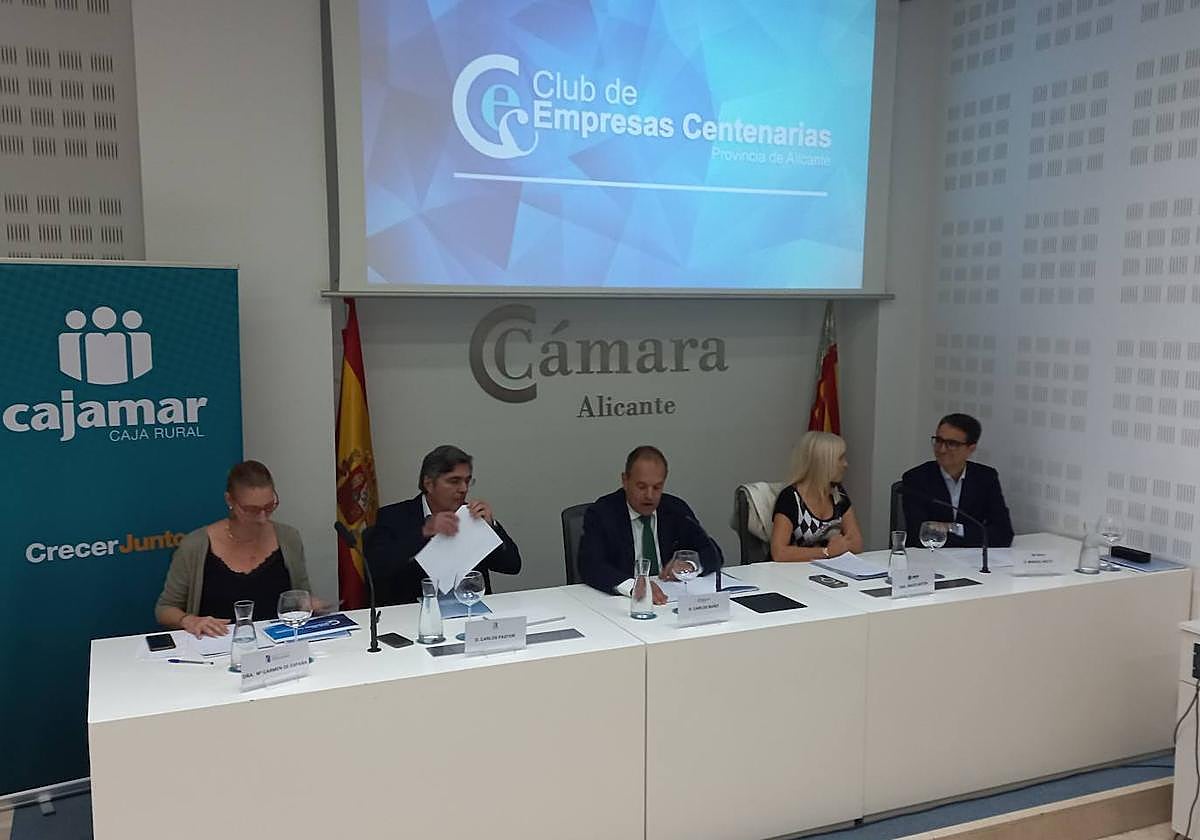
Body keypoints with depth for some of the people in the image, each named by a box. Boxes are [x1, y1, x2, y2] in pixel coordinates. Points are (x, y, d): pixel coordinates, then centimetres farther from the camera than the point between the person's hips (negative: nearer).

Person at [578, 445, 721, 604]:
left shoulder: (677, 510, 6)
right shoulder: (601, 513, -6)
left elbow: (712, 554, 7)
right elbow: (590, 566, -19)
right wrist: (632, 585, -36)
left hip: (670, 599, 4)